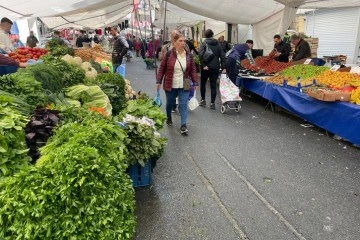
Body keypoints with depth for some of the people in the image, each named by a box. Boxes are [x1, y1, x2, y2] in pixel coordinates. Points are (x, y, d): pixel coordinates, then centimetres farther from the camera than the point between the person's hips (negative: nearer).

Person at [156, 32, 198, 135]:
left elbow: (193, 70, 7)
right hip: (170, 85, -1)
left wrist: (195, 82, 3)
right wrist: (159, 81, -4)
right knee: (170, 103, 16)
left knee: (183, 105, -5)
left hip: (184, 86, 1)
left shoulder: (189, 55, 1)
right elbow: (162, 68, -1)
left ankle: (183, 125, -5)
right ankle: (169, 118, 43)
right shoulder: (169, 54, -7)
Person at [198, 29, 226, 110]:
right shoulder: (218, 44, 7)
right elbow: (222, 55, 3)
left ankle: (203, 100, 21)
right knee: (213, 85, 5)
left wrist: (203, 65, -16)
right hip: (215, 67, 2)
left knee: (203, 84, 17)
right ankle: (212, 103, 4)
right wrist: (223, 67, 2)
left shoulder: (204, 43, -3)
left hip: (206, 67, -2)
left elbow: (200, 54, -19)